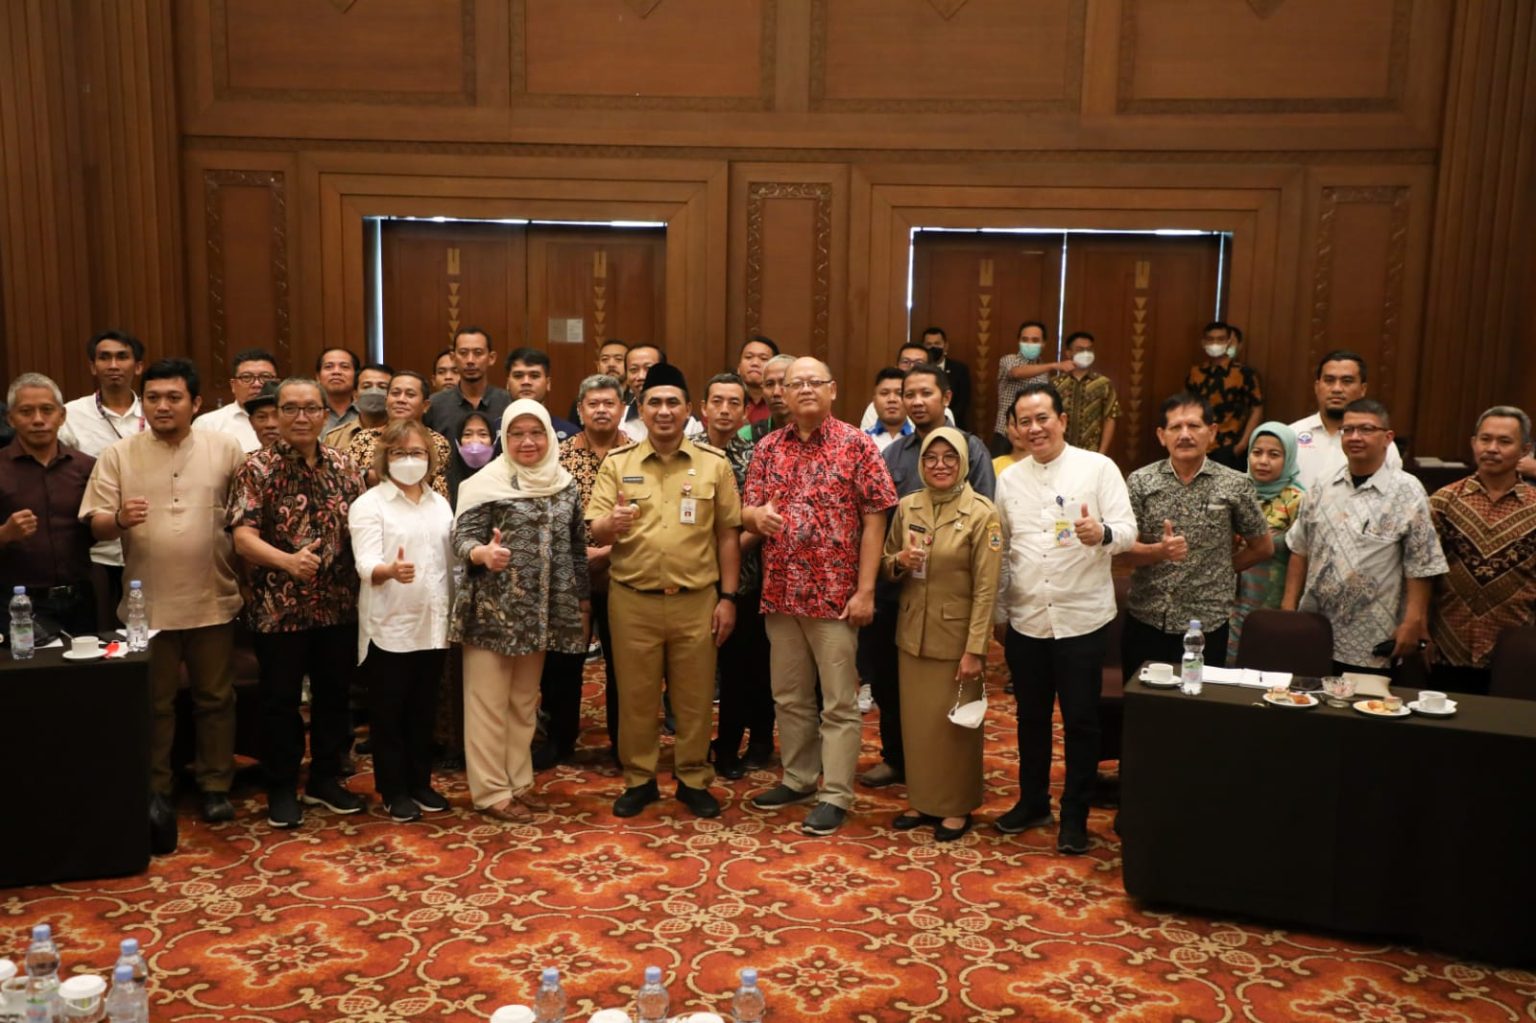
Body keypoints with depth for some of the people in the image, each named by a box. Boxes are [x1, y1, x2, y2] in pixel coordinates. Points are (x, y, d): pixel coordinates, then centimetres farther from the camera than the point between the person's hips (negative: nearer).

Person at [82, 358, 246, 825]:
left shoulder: (226, 448, 0)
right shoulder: (118, 456, 1)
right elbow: (95, 525, -1)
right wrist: (119, 518, -23)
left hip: (212, 599, 0)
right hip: (148, 603, 0)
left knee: (215, 698, 10)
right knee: (154, 703, 11)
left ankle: (215, 785, 22)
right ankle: (155, 790, 25)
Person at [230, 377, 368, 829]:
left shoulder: (343, 466, 5)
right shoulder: (258, 468, -7)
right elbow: (243, 537, -15)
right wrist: (287, 560, -32)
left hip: (339, 606, 4)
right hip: (279, 608, -4)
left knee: (334, 694, 14)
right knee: (280, 699, 8)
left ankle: (326, 779, 30)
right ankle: (282, 789, 22)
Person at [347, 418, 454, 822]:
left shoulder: (440, 503, 10)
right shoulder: (368, 504, -6)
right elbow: (366, 564, -18)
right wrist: (391, 570, -39)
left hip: (433, 623, 5)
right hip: (389, 626, -5)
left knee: (424, 709, 13)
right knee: (388, 711, 5)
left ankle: (420, 782, 26)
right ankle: (393, 791, 16)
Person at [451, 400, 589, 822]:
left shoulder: (566, 486, 8)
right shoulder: (487, 483, -8)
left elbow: (576, 546, 13)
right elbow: (462, 537, -13)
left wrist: (582, 597, 13)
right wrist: (483, 553, -34)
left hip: (541, 612, 5)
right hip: (492, 610, -5)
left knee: (524, 702, 16)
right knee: (489, 703, 2)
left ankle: (519, 782, 27)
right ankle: (491, 791, 11)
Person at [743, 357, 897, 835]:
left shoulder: (857, 445, -5)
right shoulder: (768, 447, 8)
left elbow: (874, 521, -7)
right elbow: (747, 511, 11)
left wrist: (865, 590, -13)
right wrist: (756, 514, -14)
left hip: (836, 593, -5)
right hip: (780, 592, 5)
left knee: (839, 702, 3)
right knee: (788, 697, 16)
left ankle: (836, 795, 13)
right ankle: (797, 778, 31)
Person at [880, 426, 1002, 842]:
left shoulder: (981, 513, -12)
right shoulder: (907, 506, 2)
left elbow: (986, 589, -13)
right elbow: (886, 564, 14)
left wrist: (975, 649, -16)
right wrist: (898, 561, -10)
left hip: (956, 636, -4)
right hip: (912, 633, 5)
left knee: (954, 724, 6)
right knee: (916, 720, 12)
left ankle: (957, 806, 22)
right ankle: (922, 799, 28)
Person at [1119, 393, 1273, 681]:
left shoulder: (1235, 486, -2)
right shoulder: (1140, 482, 0)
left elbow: (1262, 548, 10)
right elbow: (1124, 551, -4)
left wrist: (1219, 571, 10)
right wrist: (1159, 551, -22)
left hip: (1206, 625, -1)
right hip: (1144, 621, 1)